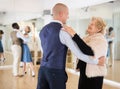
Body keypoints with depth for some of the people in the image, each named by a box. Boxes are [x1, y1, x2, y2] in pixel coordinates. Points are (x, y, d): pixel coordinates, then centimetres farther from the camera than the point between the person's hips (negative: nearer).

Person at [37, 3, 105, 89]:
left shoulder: (43, 30, 9)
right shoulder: (63, 32, -14)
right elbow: (79, 53, -15)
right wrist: (97, 61, -3)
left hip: (43, 69, 7)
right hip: (56, 71, -7)